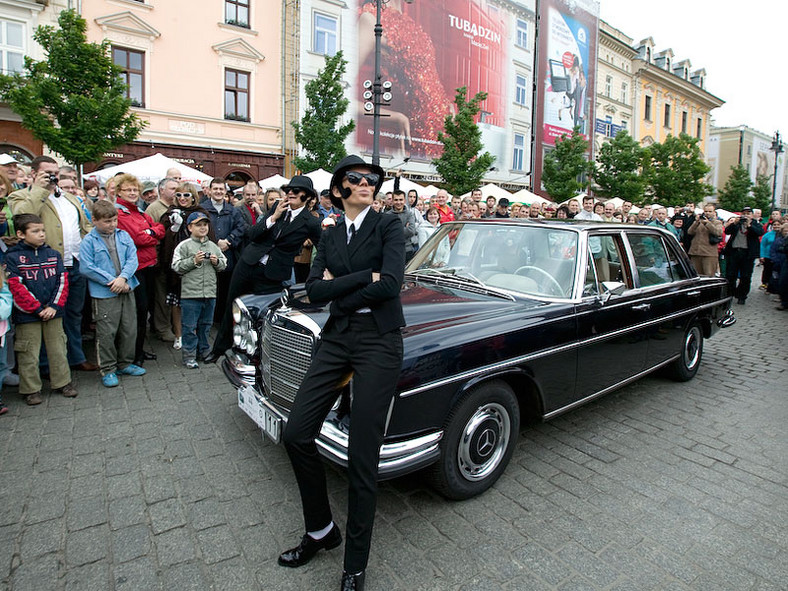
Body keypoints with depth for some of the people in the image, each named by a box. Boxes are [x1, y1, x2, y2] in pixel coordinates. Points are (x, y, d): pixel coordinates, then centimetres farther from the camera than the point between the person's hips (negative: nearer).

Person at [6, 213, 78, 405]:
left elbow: (62, 281, 3)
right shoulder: (12, 257, -5)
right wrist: (37, 309, -14)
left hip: (53, 312, 3)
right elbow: (16, 287, -11)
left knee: (58, 348, 11)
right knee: (29, 353, 5)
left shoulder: (53, 254, 6)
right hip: (27, 315, -3)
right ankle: (31, 389, 18)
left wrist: (54, 306, -8)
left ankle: (62, 382, 24)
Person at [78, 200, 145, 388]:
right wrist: (112, 281, -15)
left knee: (129, 329, 12)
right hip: (104, 294, -4)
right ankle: (107, 369, 14)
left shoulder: (124, 236, 7)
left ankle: (125, 363, 28)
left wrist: (123, 278, -15)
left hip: (126, 290, 4)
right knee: (106, 333, 0)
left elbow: (132, 259, 1)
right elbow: (87, 268, -10)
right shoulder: (89, 241, -4)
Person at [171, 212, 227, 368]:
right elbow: (177, 266, -7)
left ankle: (203, 351, 28)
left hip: (210, 293, 5)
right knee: (190, 326, 0)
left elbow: (223, 265, 17)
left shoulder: (213, 246, 13)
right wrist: (194, 261, -15)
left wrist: (217, 262, -3)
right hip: (190, 293, -5)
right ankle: (189, 356, 9)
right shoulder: (184, 245, -2)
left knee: (205, 325, 15)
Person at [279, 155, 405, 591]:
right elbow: (314, 290, -1)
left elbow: (390, 284, -17)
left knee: (361, 457, -1)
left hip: (379, 341, -5)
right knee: (296, 434, 3)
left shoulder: (388, 226, 0)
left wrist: (338, 287, -6)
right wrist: (365, 277, -11)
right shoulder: (331, 235, 13)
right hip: (336, 338, 6)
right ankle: (321, 530, 28)